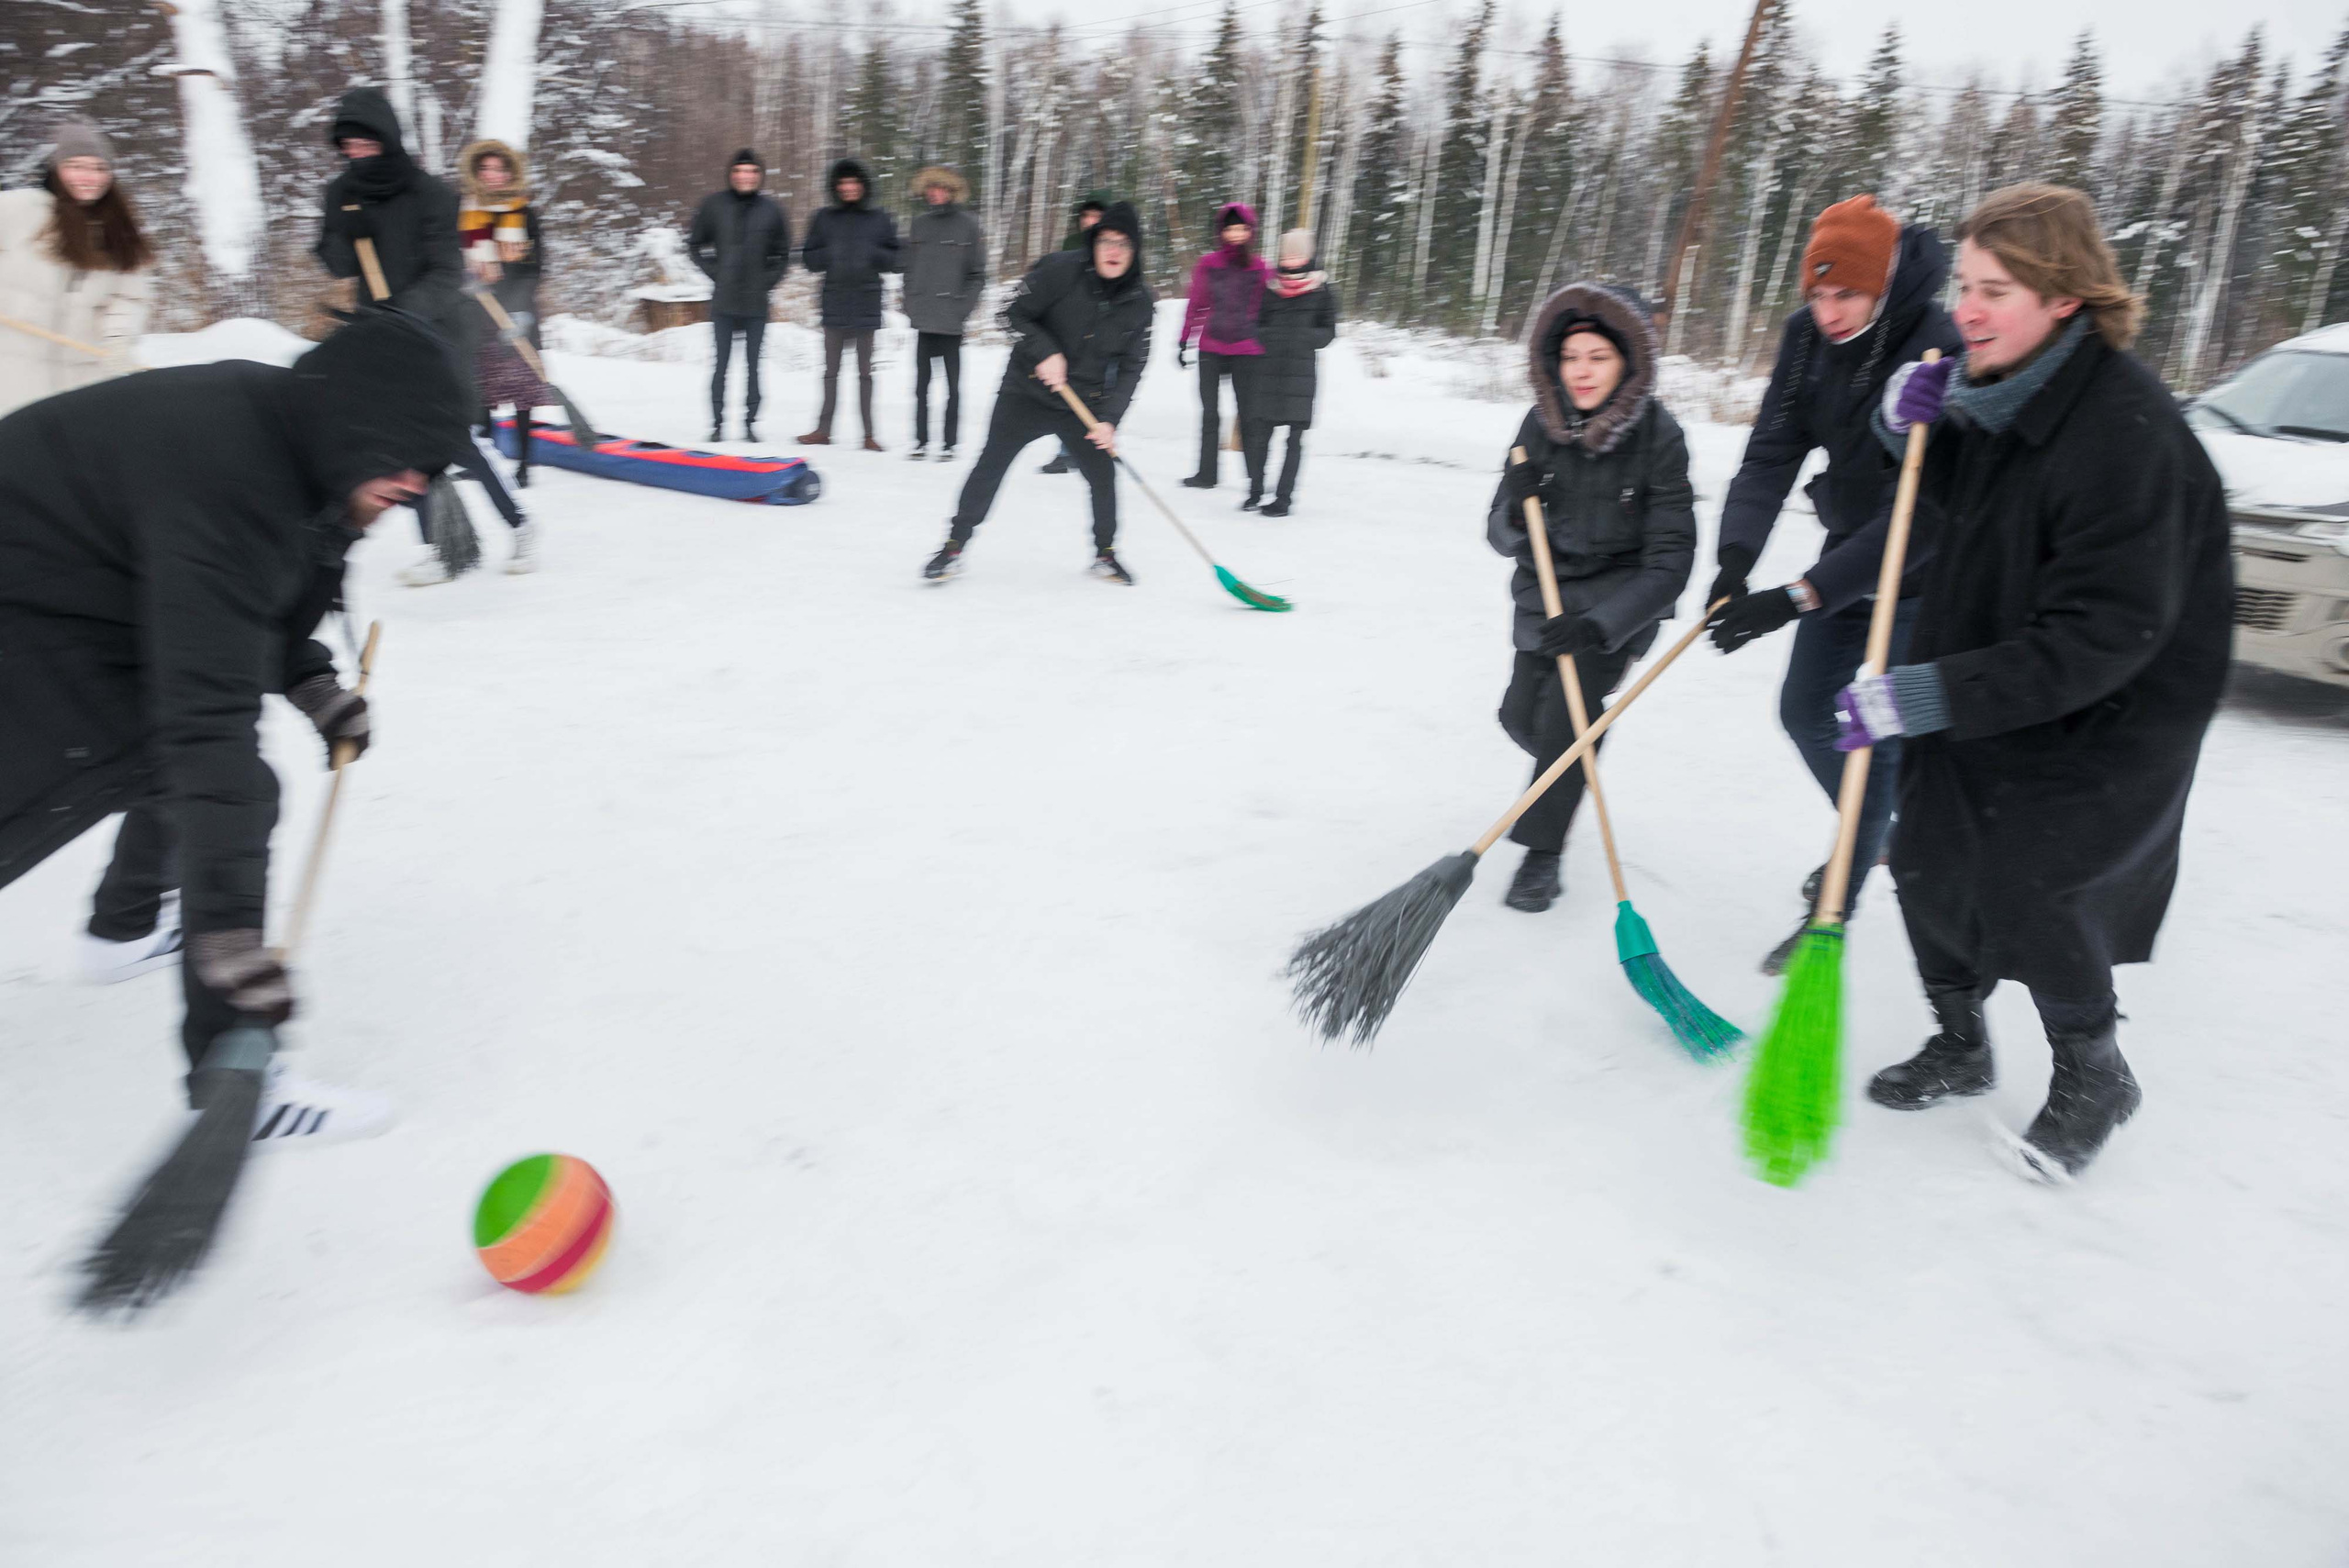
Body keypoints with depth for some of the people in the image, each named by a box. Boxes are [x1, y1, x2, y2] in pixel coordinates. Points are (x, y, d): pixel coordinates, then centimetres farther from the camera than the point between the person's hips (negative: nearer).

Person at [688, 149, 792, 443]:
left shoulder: (772, 210, 3)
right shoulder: (714, 204, 1)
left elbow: (782, 254, 12)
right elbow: (695, 243, 11)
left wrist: (767, 280, 0)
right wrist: (714, 271, 1)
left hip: (757, 303, 0)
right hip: (723, 301, 0)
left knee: (753, 365, 5)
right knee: (721, 363, 3)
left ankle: (750, 423, 12)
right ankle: (717, 423, 9)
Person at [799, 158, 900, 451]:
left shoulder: (880, 218, 4)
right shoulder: (824, 218, 7)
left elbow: (894, 259, 5)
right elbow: (809, 258, 8)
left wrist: (872, 254, -14)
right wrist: (830, 255, -12)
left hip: (867, 305, -1)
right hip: (834, 303, 1)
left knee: (864, 371, 3)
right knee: (831, 370, 5)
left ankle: (868, 433, 6)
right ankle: (823, 429, 10)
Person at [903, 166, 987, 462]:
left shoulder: (967, 224, 1)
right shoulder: (919, 223, 10)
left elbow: (978, 273, 0)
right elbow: (909, 266, 14)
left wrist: (964, 307, -9)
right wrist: (910, 304, 4)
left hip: (951, 319, -3)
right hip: (923, 318, 3)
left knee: (953, 385, 2)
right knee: (921, 382, 6)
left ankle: (949, 443, 8)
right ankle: (921, 441, 13)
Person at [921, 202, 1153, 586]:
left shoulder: (1140, 302, -5)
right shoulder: (1061, 270, -16)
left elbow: (1131, 368, -2)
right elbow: (1013, 315, -9)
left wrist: (1108, 419, -12)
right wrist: (1044, 353, -23)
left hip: (1086, 403, 3)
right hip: (1027, 391, -2)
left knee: (1103, 472, -2)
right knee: (991, 465, -5)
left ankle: (1105, 553, 21)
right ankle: (954, 547, 6)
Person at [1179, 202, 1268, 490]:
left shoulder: (1260, 268, 1)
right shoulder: (1208, 264, 3)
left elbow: (1266, 310, 7)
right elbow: (1195, 305, 9)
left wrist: (1267, 348, 7)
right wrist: (1183, 342, 8)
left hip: (1247, 350, -1)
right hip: (1211, 348, 1)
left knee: (1247, 412, 0)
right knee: (1209, 412, 6)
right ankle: (1206, 473, 14)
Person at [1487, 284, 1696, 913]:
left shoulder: (1659, 437, -19)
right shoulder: (1540, 425, -9)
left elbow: (1670, 561, -20)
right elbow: (1500, 532, -3)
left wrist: (1599, 624, -33)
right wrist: (1517, 517, -27)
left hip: (1620, 596, -4)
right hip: (1546, 590, 4)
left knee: (1570, 703, -19)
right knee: (1522, 715, 7)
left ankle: (1542, 854, -3)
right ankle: (1569, 770, 44)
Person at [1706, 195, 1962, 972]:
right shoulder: (1808, 335, -9)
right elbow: (1770, 455, -14)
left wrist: (1796, 599, -37)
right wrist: (1736, 558, -30)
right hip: (1851, 550, 7)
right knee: (1804, 711, 12)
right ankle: (1875, 833, 39)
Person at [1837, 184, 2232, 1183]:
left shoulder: (2127, 434, -27)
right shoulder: (1989, 388, -3)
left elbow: (2104, 636, -30)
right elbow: (1946, 519, 14)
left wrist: (1931, 696, -34)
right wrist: (1906, 429, -7)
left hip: (2108, 716, -7)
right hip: (1987, 683, 8)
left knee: (2024, 889, -9)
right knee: (1927, 859, 9)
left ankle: (2094, 1074, 20)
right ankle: (1960, 1046, 32)